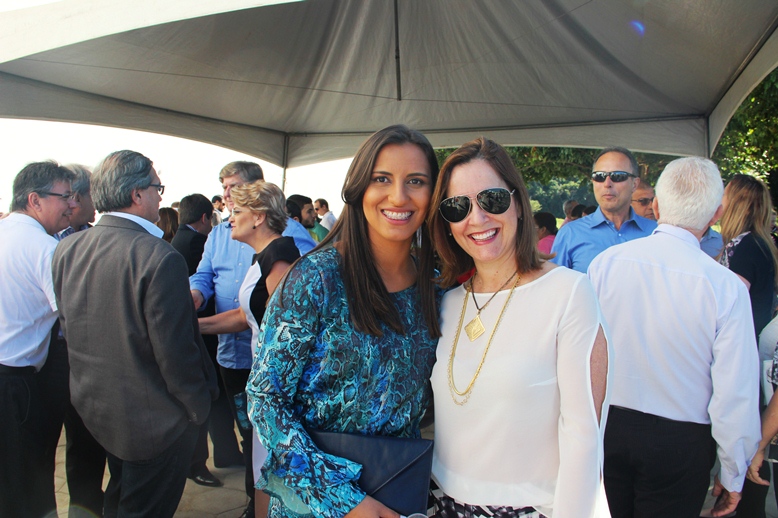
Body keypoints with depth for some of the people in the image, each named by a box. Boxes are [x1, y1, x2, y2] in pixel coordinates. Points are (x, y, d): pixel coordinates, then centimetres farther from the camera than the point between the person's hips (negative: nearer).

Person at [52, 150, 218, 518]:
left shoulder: (66, 249, -4)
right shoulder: (160, 258, -28)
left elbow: (67, 325, 8)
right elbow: (176, 353, -24)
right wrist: (199, 408, -9)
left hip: (91, 408, 7)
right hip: (154, 419, -7)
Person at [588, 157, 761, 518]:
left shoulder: (605, 262, -11)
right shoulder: (727, 288, -17)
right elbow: (736, 397, -13)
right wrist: (733, 478, 1)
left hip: (605, 430, 2)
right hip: (680, 445, -1)